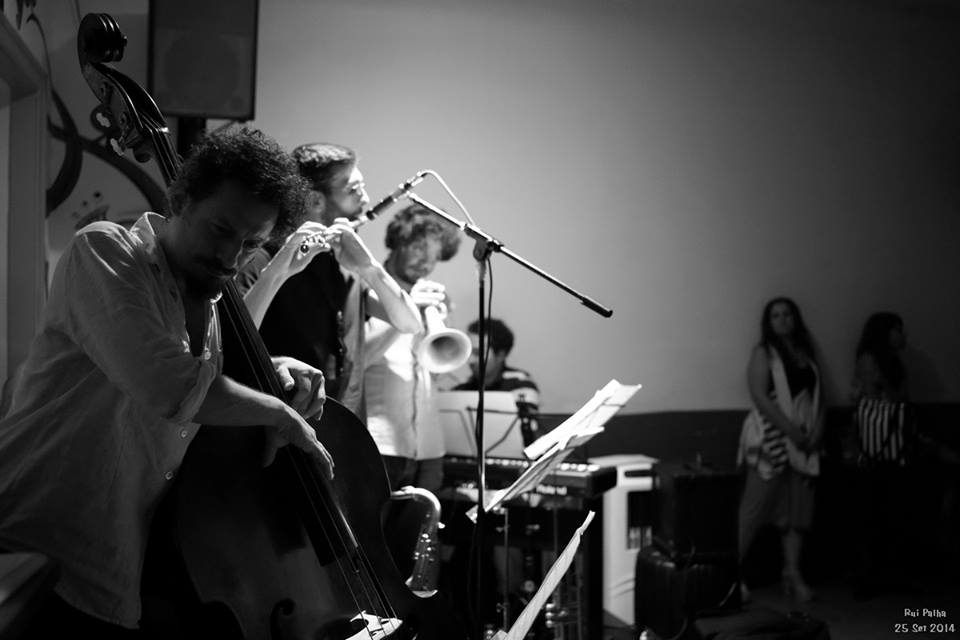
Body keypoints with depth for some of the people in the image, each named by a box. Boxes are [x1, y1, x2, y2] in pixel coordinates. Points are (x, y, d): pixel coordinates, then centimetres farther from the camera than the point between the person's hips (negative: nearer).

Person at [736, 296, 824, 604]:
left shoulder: (806, 354, 17)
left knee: (798, 509, 4)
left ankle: (793, 574, 8)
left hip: (803, 441, 6)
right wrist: (791, 430, -17)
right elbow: (760, 397, -12)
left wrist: (817, 428, -2)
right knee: (754, 508, -9)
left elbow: (817, 395, 15)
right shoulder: (764, 353, -1)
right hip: (771, 439, -6)